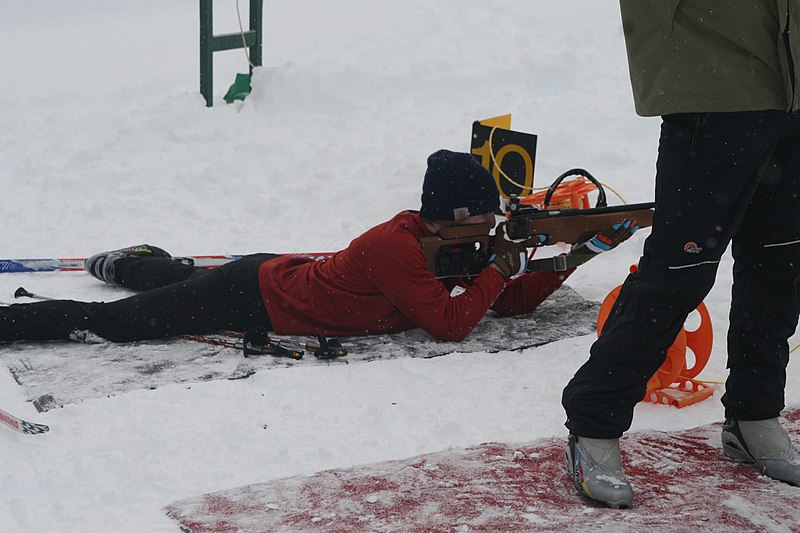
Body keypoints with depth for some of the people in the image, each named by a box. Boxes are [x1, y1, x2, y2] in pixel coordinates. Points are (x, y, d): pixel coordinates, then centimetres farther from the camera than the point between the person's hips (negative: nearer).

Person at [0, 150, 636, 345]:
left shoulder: (445, 244, -2)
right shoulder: (397, 245, -29)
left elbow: (513, 302, 3)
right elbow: (451, 324, -32)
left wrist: (582, 252, -6)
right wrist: (500, 267, -22)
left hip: (280, 273, 8)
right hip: (252, 295, -8)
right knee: (101, 321, -3)